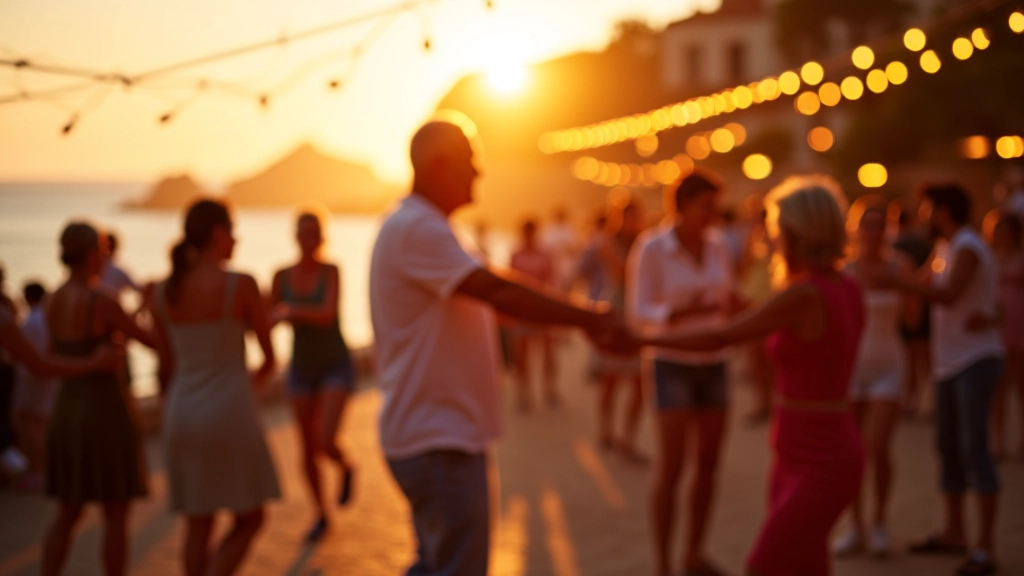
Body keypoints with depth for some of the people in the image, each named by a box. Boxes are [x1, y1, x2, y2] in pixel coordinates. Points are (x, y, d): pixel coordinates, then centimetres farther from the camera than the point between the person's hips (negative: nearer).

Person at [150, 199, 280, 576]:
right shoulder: (242, 285, -10)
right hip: (230, 416, -5)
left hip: (183, 417, 5)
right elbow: (270, 358, -1)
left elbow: (167, 368, 10)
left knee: (198, 526, 15)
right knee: (249, 520, 9)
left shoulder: (164, 291, 4)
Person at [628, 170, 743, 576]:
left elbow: (728, 303, 8)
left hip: (712, 365, 5)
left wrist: (733, 306, -17)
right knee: (672, 468, -10)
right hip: (672, 365, -5)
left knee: (709, 464, 8)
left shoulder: (718, 246, 2)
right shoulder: (651, 248, -13)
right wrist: (682, 312, -35)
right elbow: (639, 313, -16)